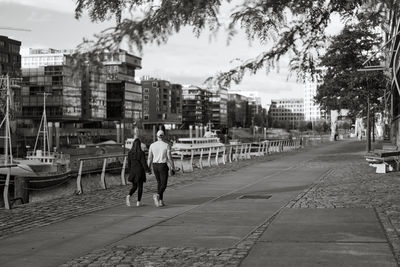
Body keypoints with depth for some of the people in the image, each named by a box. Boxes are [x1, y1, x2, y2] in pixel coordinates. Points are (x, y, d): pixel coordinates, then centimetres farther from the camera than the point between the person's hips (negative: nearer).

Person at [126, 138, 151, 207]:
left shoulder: (130, 153, 0)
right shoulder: (141, 153, -13)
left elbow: (129, 163, 7)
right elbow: (144, 163, -13)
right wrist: (148, 170, -2)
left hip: (133, 171, 4)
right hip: (140, 171, -4)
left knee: (134, 186, 14)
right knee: (140, 186, 8)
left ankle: (129, 196, -13)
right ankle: (138, 201, 9)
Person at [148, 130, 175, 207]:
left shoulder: (152, 145, 0)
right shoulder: (167, 145, -10)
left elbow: (150, 158, 2)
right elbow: (169, 158, -11)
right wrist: (173, 168, -3)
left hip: (155, 166, 4)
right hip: (163, 166, -4)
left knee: (159, 183, 18)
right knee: (164, 185, 1)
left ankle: (160, 201, 15)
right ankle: (157, 195, -28)